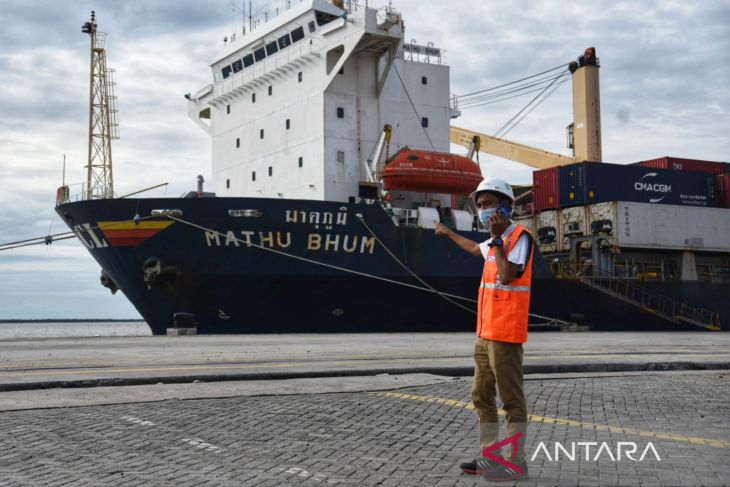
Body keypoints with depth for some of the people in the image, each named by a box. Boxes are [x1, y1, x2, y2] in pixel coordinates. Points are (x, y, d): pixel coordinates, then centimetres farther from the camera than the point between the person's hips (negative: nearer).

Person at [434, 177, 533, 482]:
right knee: (482, 396, 12)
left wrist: (496, 238, -20)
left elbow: (506, 276, -24)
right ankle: (488, 457, 19)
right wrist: (448, 233, 54)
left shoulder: (520, 237, -11)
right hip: (486, 332, 10)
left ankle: (517, 462, 2)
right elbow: (476, 249, 40)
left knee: (511, 398, -4)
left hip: (505, 333, -10)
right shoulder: (497, 240, 16)